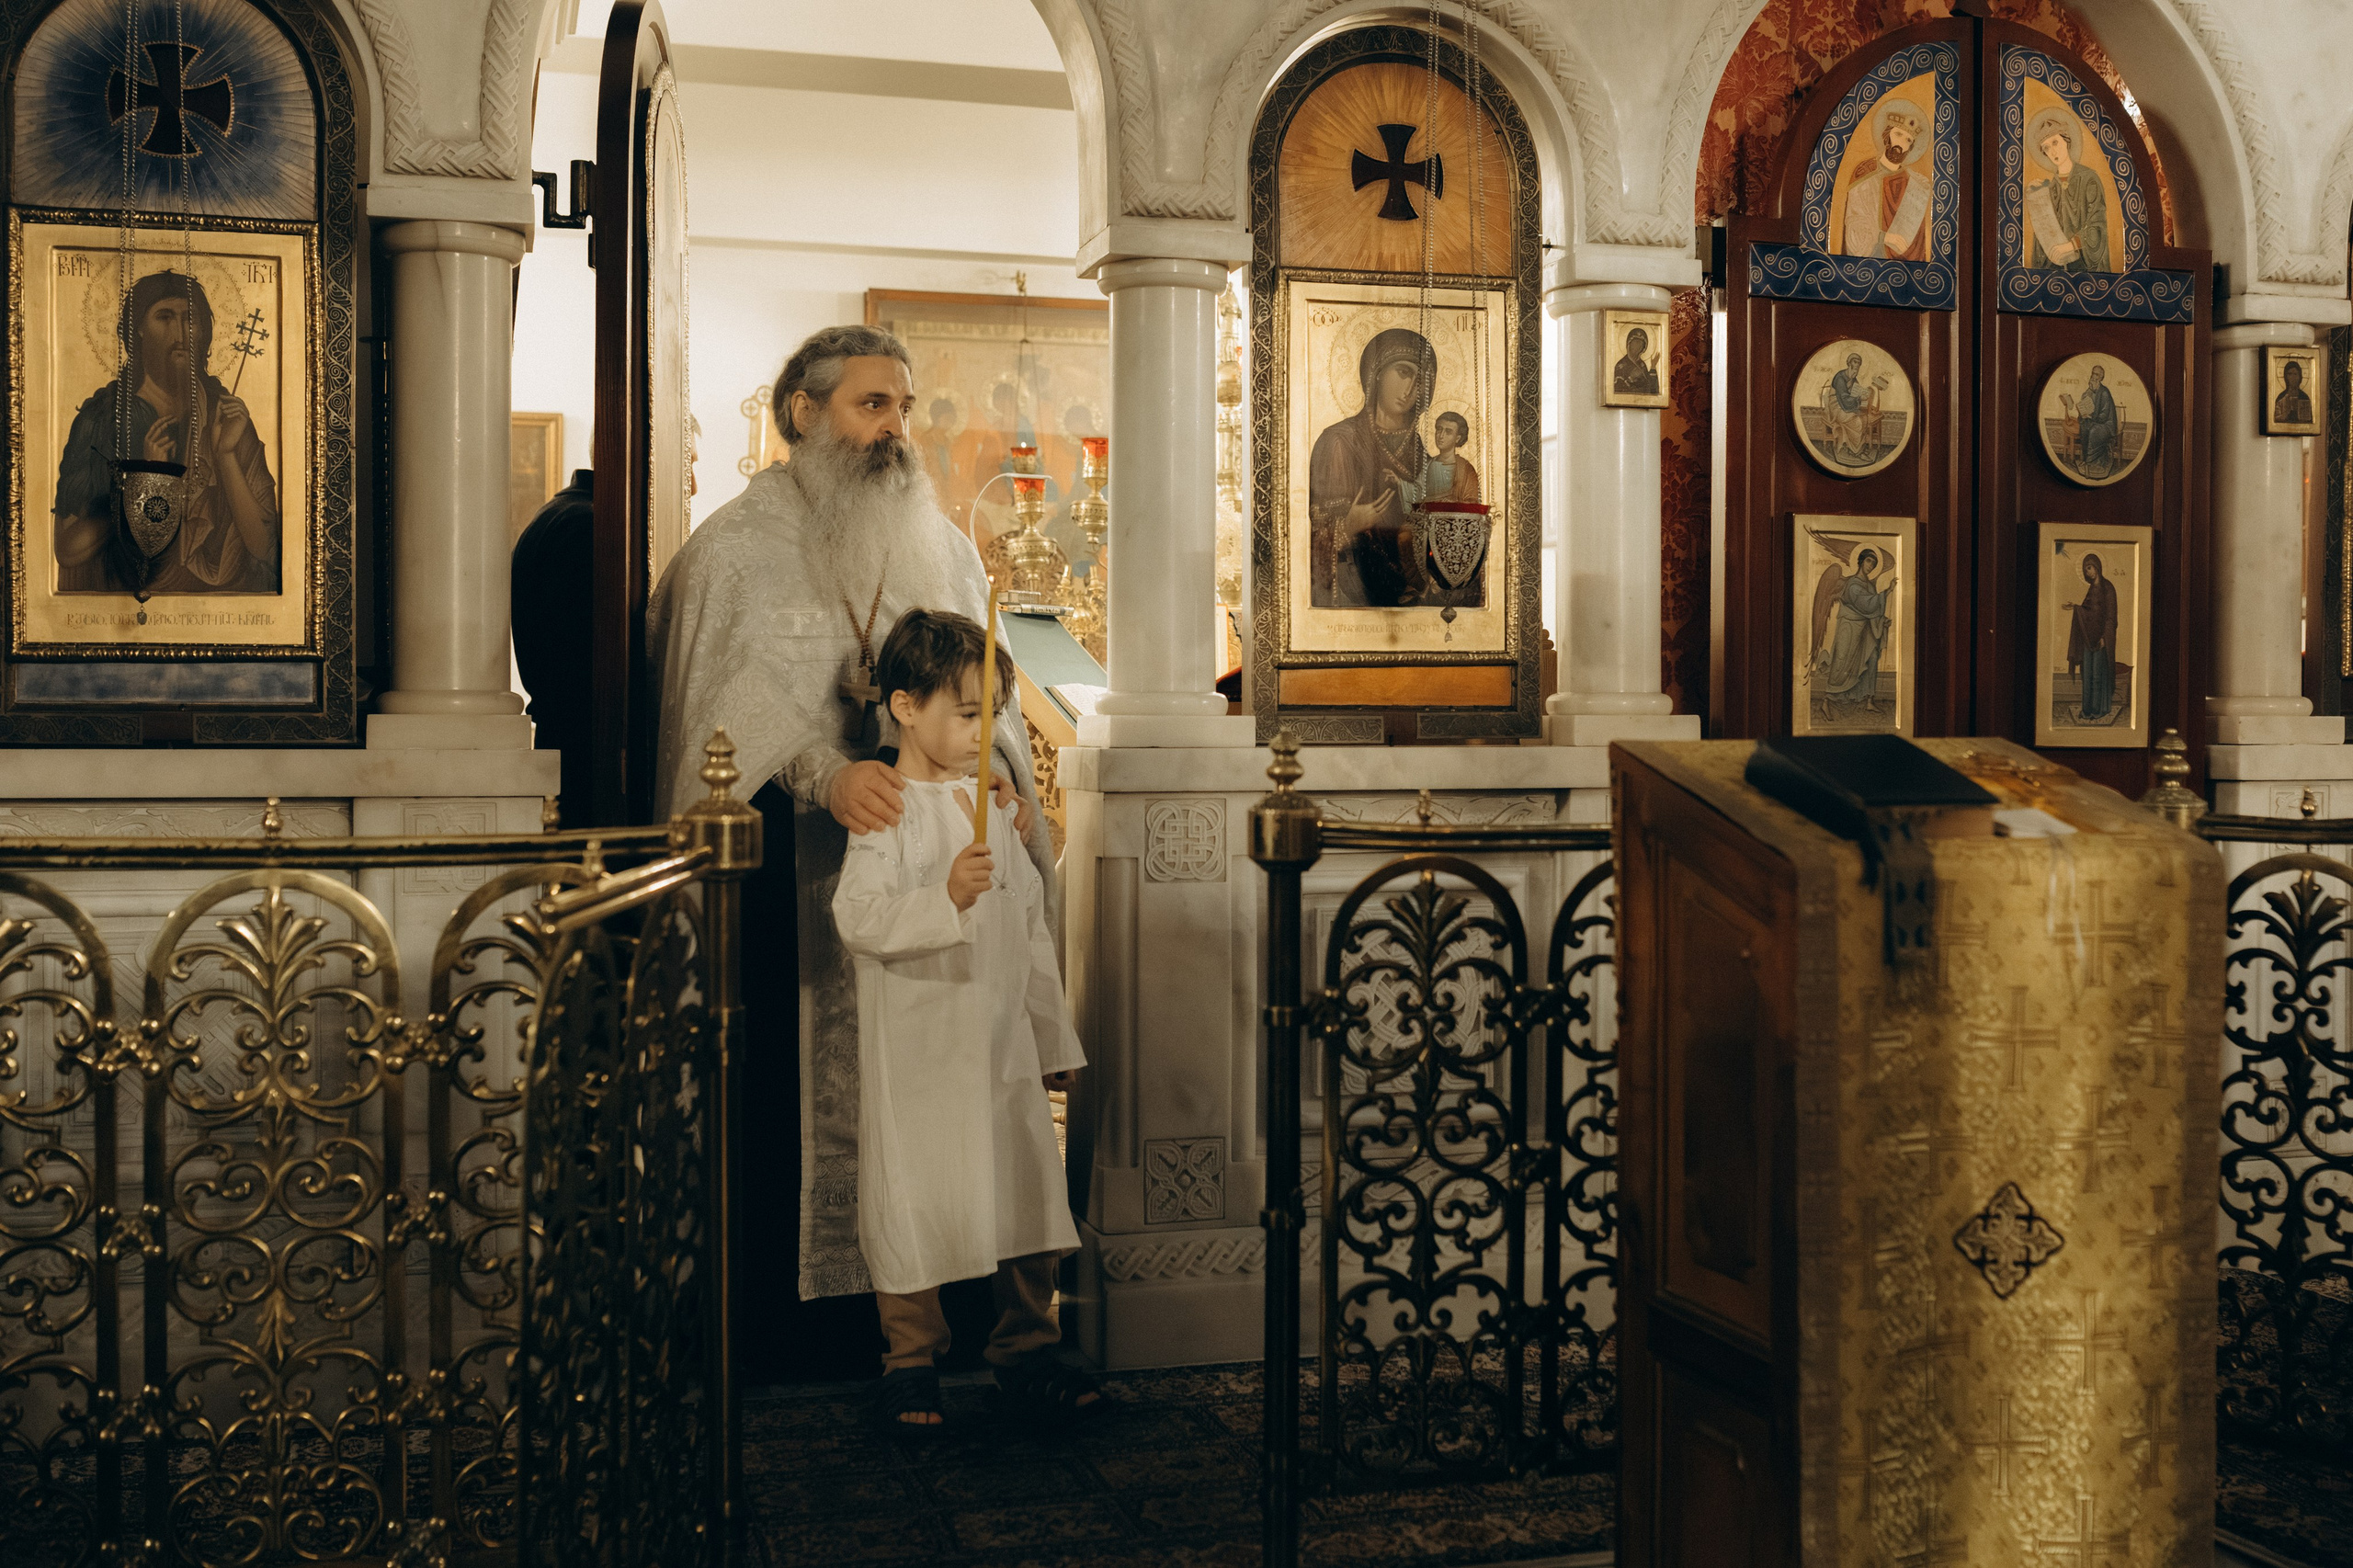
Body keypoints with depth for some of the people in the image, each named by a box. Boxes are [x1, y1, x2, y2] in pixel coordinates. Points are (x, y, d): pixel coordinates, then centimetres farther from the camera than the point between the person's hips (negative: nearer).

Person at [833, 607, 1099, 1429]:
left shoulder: (992, 804, 12)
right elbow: (857, 917, -21)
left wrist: (1054, 1038, 19)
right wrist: (944, 898, -34)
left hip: (1005, 1048, 6)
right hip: (916, 1055, -6)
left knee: (1029, 1192, 8)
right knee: (917, 1204, 2)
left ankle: (1026, 1351, 23)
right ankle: (912, 1362, 20)